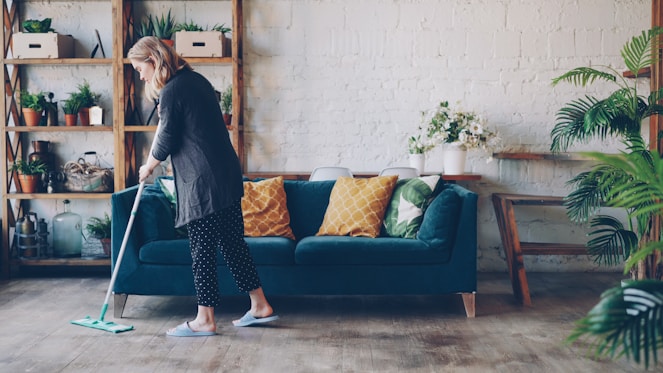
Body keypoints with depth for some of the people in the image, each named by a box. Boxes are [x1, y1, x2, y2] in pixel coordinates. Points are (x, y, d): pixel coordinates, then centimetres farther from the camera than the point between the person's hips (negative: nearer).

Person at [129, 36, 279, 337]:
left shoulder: (171, 92, -11)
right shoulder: (197, 80, 14)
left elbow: (166, 143, -7)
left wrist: (148, 168, 10)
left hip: (202, 182, -9)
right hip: (227, 175, 9)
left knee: (202, 250, 0)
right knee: (233, 242, 14)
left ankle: (205, 320, 10)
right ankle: (260, 306, 22)